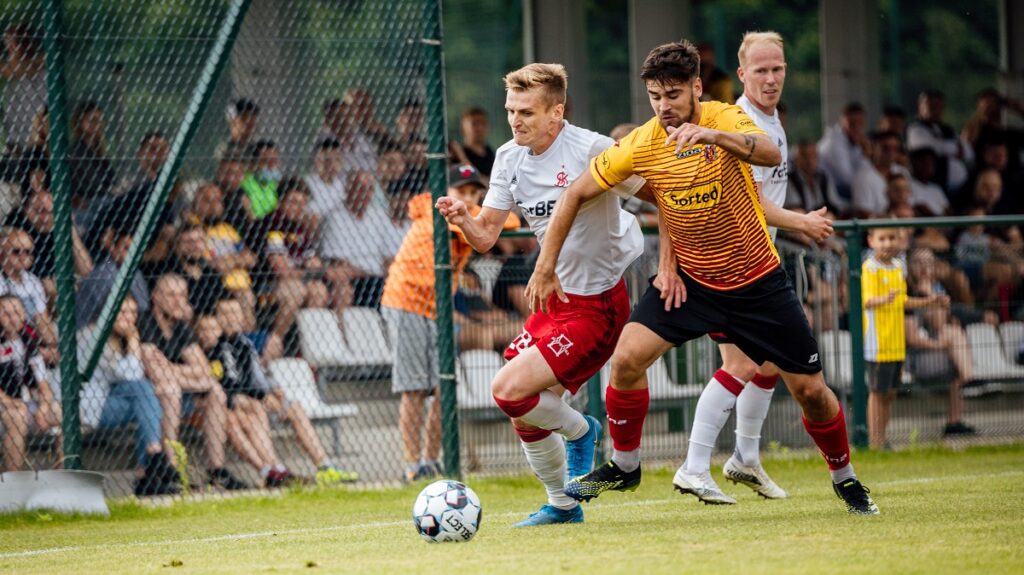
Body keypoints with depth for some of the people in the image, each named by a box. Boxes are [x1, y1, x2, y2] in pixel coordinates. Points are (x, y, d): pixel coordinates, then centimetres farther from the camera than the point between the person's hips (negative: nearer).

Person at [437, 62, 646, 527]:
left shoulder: (591, 150, -18)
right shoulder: (510, 158, 2)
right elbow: (485, 236, 4)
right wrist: (463, 220, -16)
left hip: (596, 305, -7)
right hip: (552, 298, 7)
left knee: (509, 391, -18)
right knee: (525, 418, 7)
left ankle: (579, 430, 9)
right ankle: (562, 506, 27)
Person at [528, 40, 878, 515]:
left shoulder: (725, 120, -17)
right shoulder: (640, 146, -12)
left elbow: (771, 154, -38)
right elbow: (576, 195, -1)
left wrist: (712, 135, -56)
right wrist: (545, 267, -4)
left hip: (757, 280, -1)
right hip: (689, 280, 1)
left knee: (810, 390, 1)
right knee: (627, 357, -19)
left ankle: (844, 477, 27)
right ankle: (624, 466, 3)